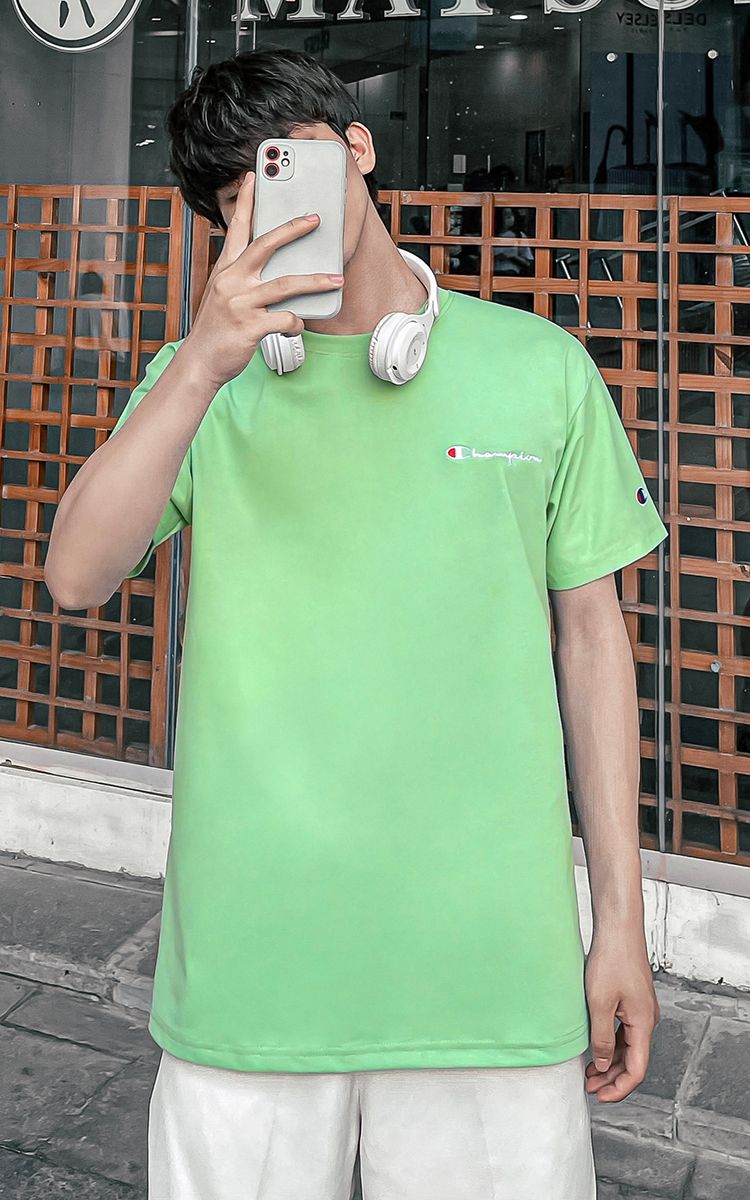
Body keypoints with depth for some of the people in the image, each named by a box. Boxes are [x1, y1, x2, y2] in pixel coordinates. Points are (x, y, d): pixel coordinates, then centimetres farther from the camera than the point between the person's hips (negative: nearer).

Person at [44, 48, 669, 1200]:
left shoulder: (541, 369, 3)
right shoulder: (196, 380, 6)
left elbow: (590, 636, 5)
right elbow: (77, 577, -7)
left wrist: (620, 920, 5)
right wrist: (203, 367, -18)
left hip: (491, 958, 0)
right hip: (246, 957, 1)